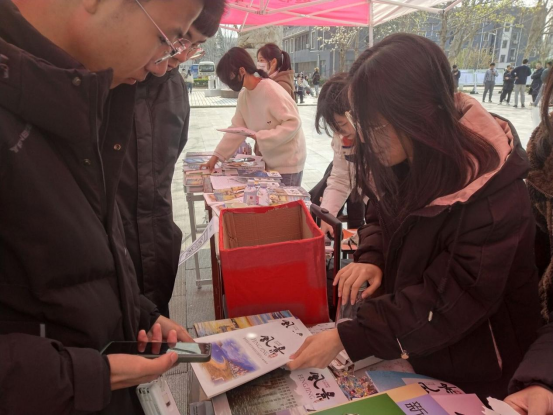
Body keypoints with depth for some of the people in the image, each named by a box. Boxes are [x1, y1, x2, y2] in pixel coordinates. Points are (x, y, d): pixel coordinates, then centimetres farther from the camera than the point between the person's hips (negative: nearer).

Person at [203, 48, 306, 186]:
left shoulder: (271, 90, -20)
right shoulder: (243, 96, 4)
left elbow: (293, 123, -22)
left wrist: (261, 137, -26)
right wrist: (217, 155, 3)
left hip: (287, 162, -7)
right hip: (268, 161, 7)